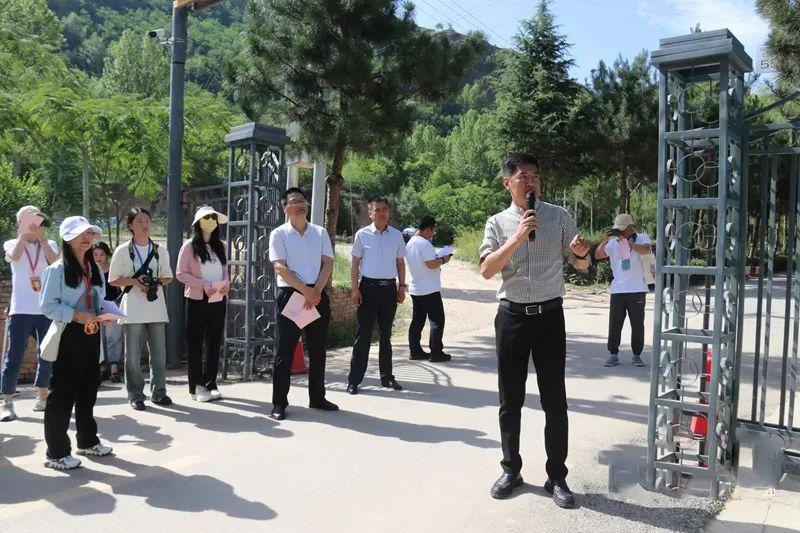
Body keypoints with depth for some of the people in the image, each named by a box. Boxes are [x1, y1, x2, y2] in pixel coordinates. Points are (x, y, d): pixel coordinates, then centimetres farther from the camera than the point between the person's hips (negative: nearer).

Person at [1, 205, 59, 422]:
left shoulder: (49, 245, 11)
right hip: (21, 309, -2)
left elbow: (56, 262, -11)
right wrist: (23, 235, -8)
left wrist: (42, 237, -7)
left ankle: (42, 397, 20)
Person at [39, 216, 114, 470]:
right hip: (68, 336, -7)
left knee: (88, 390, 16)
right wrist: (76, 315, -23)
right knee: (62, 393, -2)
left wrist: (104, 314, -2)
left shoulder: (95, 270, 12)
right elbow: (48, 305, -13)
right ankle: (56, 453, 6)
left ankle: (88, 441, 30)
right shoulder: (57, 270, -9)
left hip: (91, 335, 7)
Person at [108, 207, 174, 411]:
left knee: (159, 352, 5)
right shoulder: (123, 250, 1)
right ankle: (135, 394, 11)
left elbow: (168, 277, 15)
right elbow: (113, 280, 2)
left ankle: (158, 392, 16)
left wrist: (158, 282, -7)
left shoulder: (160, 250, 9)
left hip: (156, 307, 3)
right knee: (133, 354, 0)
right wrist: (135, 281, -14)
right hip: (133, 309, -3)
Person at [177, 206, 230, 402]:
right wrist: (204, 285, -17)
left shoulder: (221, 245, 11)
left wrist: (225, 284, -5)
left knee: (214, 343, 7)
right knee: (196, 343, 2)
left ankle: (210, 384, 15)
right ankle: (196, 387, 7)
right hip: (197, 300, -4)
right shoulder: (189, 246, -1)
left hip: (218, 300, 4)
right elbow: (181, 274, -5)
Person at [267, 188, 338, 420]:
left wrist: (316, 291, -11)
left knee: (318, 349, 10)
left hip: (318, 295, 4)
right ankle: (279, 403, 7)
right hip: (290, 295, -4)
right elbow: (280, 268, -10)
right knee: (285, 350, -1)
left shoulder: (320, 232, 10)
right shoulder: (279, 234, -1)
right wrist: (305, 291, -16)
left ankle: (317, 398, 23)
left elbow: (328, 263, 3)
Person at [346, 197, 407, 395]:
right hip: (368, 286, -3)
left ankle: (387, 377, 23)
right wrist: (355, 288, -7)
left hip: (389, 288, 3)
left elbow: (400, 263, 13)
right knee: (363, 334, -2)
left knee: (386, 334, 13)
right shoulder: (362, 235, -2)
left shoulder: (397, 235, 6)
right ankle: (354, 380, 3)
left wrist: (402, 286, 7)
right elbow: (355, 263, 0)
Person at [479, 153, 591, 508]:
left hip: (549, 315, 0)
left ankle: (556, 477, 18)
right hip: (511, 316, 1)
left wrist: (580, 252, -21)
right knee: (510, 399, 10)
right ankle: (511, 469, 27)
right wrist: (518, 237, -20)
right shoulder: (498, 223, 3)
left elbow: (583, 266, 3)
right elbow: (487, 270, -10)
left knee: (554, 400, 4)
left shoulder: (559, 217, 3)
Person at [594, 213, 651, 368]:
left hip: (637, 290, -2)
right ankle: (613, 354, 10)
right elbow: (598, 255, -3)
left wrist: (627, 242, -20)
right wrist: (604, 240, -16)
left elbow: (646, 249, -19)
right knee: (614, 324, 2)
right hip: (617, 290, 2)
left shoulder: (642, 238, 2)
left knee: (637, 324, 6)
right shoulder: (613, 243, 7)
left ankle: (637, 355, 18)